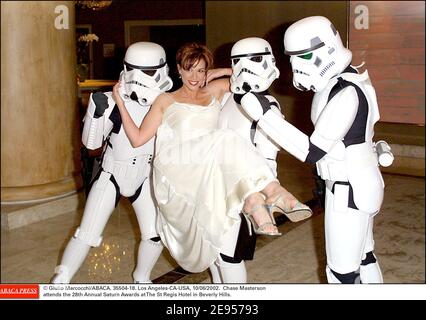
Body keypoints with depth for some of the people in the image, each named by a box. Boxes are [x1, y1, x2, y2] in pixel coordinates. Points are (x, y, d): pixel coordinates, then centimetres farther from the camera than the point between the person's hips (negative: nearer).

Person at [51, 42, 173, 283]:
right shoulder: (115, 102, -23)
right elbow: (91, 143, -19)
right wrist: (96, 112, -34)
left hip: (145, 179, 3)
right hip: (111, 177, -3)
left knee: (155, 234, 4)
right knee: (88, 235, -2)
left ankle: (142, 279, 32)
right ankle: (60, 282, 17)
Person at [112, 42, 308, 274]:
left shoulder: (214, 91, 24)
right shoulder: (166, 101, 16)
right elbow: (137, 139, 9)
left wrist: (219, 72, 20)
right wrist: (120, 102, 6)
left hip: (208, 174, 4)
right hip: (174, 172, -4)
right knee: (225, 139, -29)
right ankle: (268, 188, -33)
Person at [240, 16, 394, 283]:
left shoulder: (346, 94, -27)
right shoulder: (341, 81, 3)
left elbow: (312, 151, -28)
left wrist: (264, 115, -30)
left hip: (350, 191, -9)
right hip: (360, 183, 9)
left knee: (342, 271, 4)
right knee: (363, 256, 22)